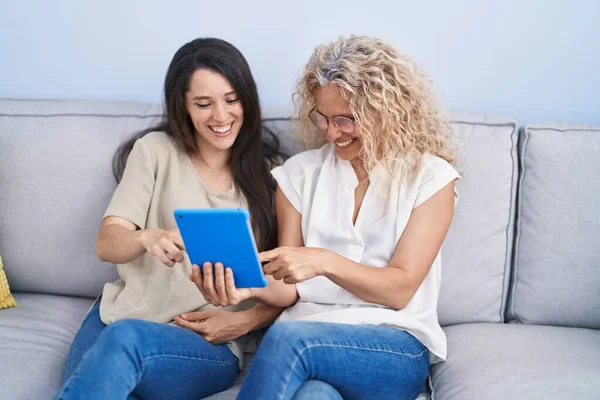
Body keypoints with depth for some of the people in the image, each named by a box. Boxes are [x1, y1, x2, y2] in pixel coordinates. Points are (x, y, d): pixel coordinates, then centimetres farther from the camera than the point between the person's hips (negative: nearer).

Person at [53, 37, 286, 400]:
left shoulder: (269, 173, 7)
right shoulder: (154, 150, 8)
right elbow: (107, 243, 0)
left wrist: (245, 321, -10)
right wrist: (147, 238, -23)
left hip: (211, 344, 0)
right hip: (122, 315, 1)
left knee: (126, 339, -34)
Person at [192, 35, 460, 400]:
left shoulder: (430, 176, 2)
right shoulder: (300, 172, 10)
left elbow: (400, 289, -6)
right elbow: (290, 289, 8)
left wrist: (324, 261, -22)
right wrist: (249, 288, -15)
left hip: (397, 348, -1)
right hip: (307, 333, 2)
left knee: (289, 338, -33)